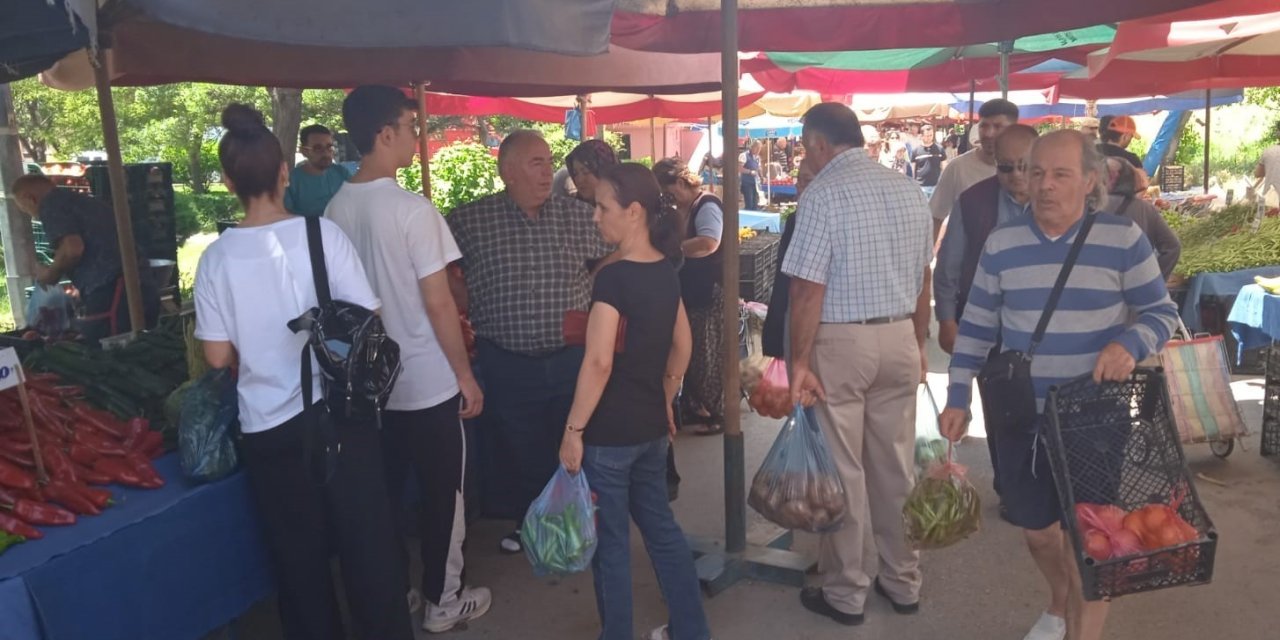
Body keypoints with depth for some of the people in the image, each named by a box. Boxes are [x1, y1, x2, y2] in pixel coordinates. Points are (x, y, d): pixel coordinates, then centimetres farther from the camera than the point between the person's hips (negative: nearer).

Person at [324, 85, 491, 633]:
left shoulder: (336, 209, 1)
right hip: (428, 382, -6)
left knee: (383, 492, 18)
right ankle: (443, 602, 22)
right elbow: (438, 304, -18)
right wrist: (467, 376, -9)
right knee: (442, 494, 9)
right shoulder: (411, 209, -19)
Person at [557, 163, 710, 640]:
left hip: (610, 430, -8)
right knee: (659, 524, 20)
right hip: (652, 425, 8)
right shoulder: (665, 271, 5)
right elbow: (682, 345, 13)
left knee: (610, 540, 8)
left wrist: (573, 429, -16)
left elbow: (599, 363, -23)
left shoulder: (613, 278, -19)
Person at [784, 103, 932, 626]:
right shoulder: (909, 189, 7)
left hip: (841, 342, -6)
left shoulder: (823, 193, -12)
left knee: (841, 470, 5)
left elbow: (808, 290, -15)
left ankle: (845, 593, 18)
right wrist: (918, 345, 19)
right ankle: (903, 583, 28)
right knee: (896, 464, 15)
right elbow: (922, 279, 11)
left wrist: (800, 362, -11)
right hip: (899, 338, 6)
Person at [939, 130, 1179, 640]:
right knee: (1035, 527, 18)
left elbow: (1162, 313, -1)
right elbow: (977, 326, 6)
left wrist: (1129, 344, -23)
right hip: (1021, 417, 3)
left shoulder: (1123, 240, -8)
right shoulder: (1001, 244, 0)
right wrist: (958, 397, 2)